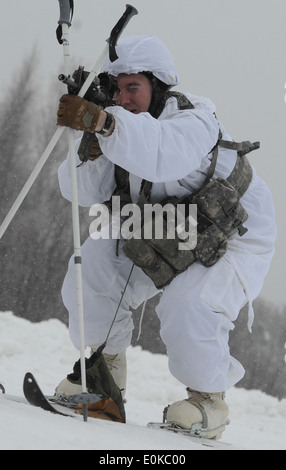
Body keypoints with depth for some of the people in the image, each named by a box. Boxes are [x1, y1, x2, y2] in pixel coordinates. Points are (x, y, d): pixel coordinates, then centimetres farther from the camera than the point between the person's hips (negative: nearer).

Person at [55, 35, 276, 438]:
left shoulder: (194, 120, -30)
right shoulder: (121, 129, -9)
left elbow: (168, 154, -55)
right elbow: (86, 194, -16)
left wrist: (103, 122, -68)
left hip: (234, 239, -7)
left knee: (189, 307, -29)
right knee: (93, 265, -8)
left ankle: (210, 398, -4)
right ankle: (106, 367, 13)